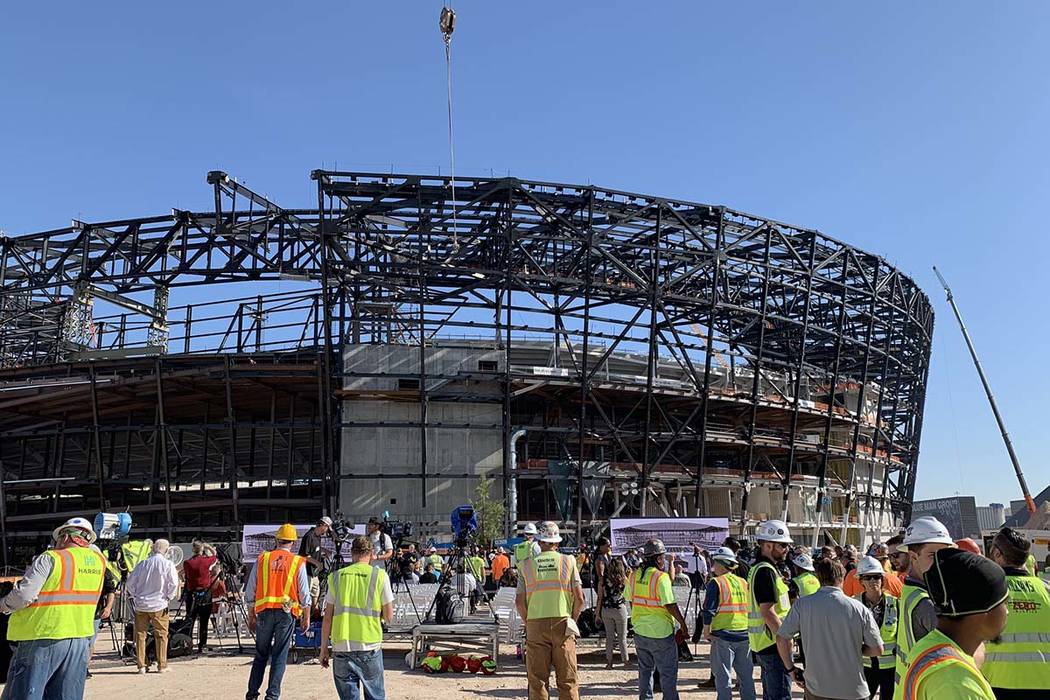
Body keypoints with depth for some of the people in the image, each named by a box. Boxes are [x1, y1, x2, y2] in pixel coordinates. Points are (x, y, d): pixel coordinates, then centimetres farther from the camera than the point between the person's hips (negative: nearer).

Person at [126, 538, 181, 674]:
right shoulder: (168, 564, -7)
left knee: (140, 635, 11)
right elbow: (173, 584, -12)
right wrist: (169, 598, 4)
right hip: (159, 604, -3)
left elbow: (130, 582, 7)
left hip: (140, 605, 3)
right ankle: (162, 665, 8)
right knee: (161, 635, 6)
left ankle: (141, 665, 12)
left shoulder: (142, 564, 3)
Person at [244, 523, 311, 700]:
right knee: (279, 657, 5)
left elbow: (250, 592, 7)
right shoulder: (298, 562, 0)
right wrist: (306, 618, 10)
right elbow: (304, 595, 0)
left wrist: (251, 616, 17)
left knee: (261, 655, 15)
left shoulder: (262, 559, 5)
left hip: (264, 611, 2)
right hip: (286, 612, -2)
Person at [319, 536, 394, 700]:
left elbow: (327, 618, 4)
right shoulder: (380, 575, -2)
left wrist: (324, 649, 12)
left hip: (341, 646, 2)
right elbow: (389, 616, 1)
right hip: (370, 646, -2)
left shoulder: (336, 576, 4)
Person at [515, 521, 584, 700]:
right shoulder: (568, 561, 1)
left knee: (537, 680, 8)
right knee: (568, 679, 6)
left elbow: (519, 602, -1)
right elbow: (579, 599, -3)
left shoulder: (528, 564, 2)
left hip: (535, 625, 1)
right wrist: (572, 620, 12)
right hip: (563, 623, 0)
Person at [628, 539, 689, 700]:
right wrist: (682, 624, -9)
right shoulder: (661, 577, -18)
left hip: (640, 630, 6)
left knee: (645, 670, 18)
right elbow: (670, 605, -20)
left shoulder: (633, 576, 2)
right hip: (661, 632, -6)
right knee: (668, 672, 8)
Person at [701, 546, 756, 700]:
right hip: (745, 634, 6)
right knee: (746, 675, 15)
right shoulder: (743, 582, 9)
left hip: (723, 636, -6)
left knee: (723, 676, 3)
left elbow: (709, 610, -12)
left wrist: (706, 631, -3)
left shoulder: (716, 583, -9)